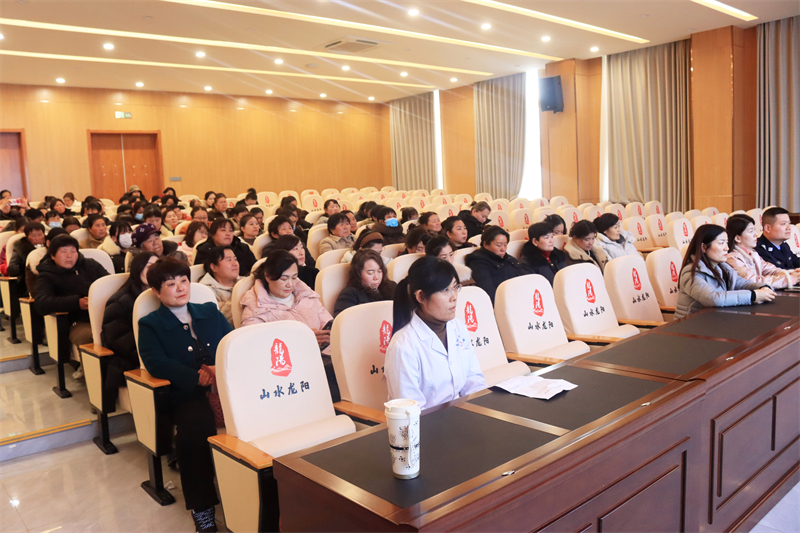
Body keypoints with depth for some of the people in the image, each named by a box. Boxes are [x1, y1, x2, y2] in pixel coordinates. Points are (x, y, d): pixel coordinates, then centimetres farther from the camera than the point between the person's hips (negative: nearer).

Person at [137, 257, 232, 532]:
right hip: (186, 395, -3)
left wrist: (222, 368, -13)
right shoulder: (150, 325, 10)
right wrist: (196, 378, -21)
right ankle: (201, 505, -16)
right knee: (196, 427, -35)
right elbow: (156, 363, -8)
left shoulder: (210, 311, 21)